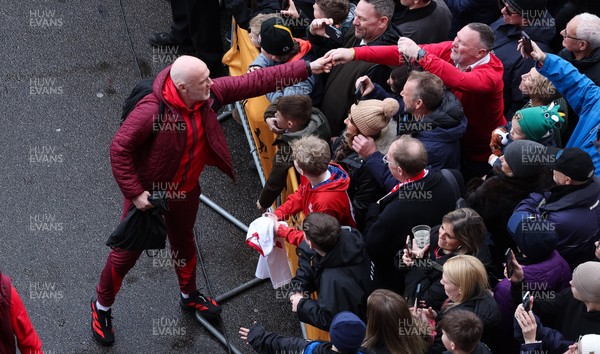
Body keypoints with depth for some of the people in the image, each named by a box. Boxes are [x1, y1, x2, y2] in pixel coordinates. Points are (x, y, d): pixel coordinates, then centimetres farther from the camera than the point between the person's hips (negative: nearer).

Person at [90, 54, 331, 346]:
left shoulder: (209, 94, -18)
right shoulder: (152, 111, -36)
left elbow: (254, 82, -14)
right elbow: (119, 149, -28)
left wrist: (307, 68, -15)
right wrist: (134, 193, -27)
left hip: (186, 190, 6)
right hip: (149, 192, -6)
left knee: (184, 243, 29)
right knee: (128, 252, 10)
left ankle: (189, 295, 56)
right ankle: (102, 306, 36)